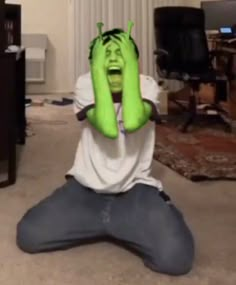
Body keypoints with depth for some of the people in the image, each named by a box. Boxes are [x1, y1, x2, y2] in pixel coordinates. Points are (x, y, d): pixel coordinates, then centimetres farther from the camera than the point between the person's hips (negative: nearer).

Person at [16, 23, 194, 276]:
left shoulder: (147, 85, -10)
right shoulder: (85, 84, -10)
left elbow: (132, 122, -34)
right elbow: (109, 128, -29)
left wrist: (130, 66, -27)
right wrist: (98, 69, -28)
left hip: (135, 190, -1)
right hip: (86, 188, 2)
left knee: (176, 257, -26)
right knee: (28, 235, -17)